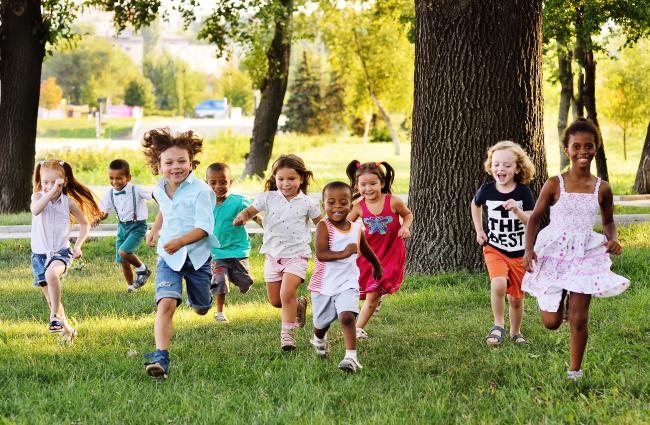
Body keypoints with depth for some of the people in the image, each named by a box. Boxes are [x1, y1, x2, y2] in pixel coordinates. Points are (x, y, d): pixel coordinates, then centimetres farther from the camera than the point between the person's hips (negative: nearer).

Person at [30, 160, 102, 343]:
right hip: (40, 253, 2)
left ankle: (56, 315, -26)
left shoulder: (68, 202, -2)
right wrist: (51, 192, -34)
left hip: (61, 252, -2)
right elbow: (35, 210, -29)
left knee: (51, 273, -36)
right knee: (50, 298, 7)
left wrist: (78, 245, 2)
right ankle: (66, 329, 25)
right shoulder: (38, 197, -4)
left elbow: (85, 223, 12)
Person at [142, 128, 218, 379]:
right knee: (166, 303, -21)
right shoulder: (160, 190, 2)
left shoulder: (200, 191, -18)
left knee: (201, 310, 18)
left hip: (197, 255, -2)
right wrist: (155, 230, 24)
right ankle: (161, 358, -30)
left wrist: (180, 241, -38)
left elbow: (204, 227, -25)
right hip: (168, 257, 2)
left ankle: (203, 291, 57)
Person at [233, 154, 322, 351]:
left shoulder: (306, 203, -3)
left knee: (287, 293, -21)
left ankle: (287, 332, -10)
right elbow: (250, 210, 4)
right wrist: (242, 216, -19)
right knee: (275, 301, 10)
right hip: (273, 255, 3)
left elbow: (321, 224, 8)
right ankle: (299, 304, 40)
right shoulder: (268, 198, -1)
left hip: (296, 255, -3)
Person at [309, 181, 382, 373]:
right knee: (321, 322, 18)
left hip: (348, 283, 1)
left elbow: (366, 250, 21)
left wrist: (377, 267, 36)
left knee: (347, 316, -22)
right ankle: (319, 340, 51)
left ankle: (351, 357, -22)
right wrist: (344, 253, -41)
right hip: (323, 284, -1)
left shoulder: (357, 229, -1)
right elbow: (321, 254, -27)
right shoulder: (324, 226, -15)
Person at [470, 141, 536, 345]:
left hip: (519, 253, 1)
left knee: (516, 298, 10)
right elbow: (475, 205, 16)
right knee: (499, 284, -27)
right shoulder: (487, 190, -7)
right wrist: (479, 230, 10)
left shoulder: (523, 191, -11)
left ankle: (515, 332, 35)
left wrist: (517, 210, -33)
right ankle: (498, 325, -7)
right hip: (494, 249, 0)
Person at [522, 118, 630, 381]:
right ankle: (562, 300, 39)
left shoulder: (602, 189, 1)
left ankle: (575, 371, 11)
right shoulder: (555, 185, -5)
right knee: (551, 323, 3)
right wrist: (529, 249, -13)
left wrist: (613, 239, -4)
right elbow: (535, 218, 0)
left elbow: (608, 221, 17)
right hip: (553, 254, 0)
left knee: (579, 319, -5)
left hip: (585, 254, 1)